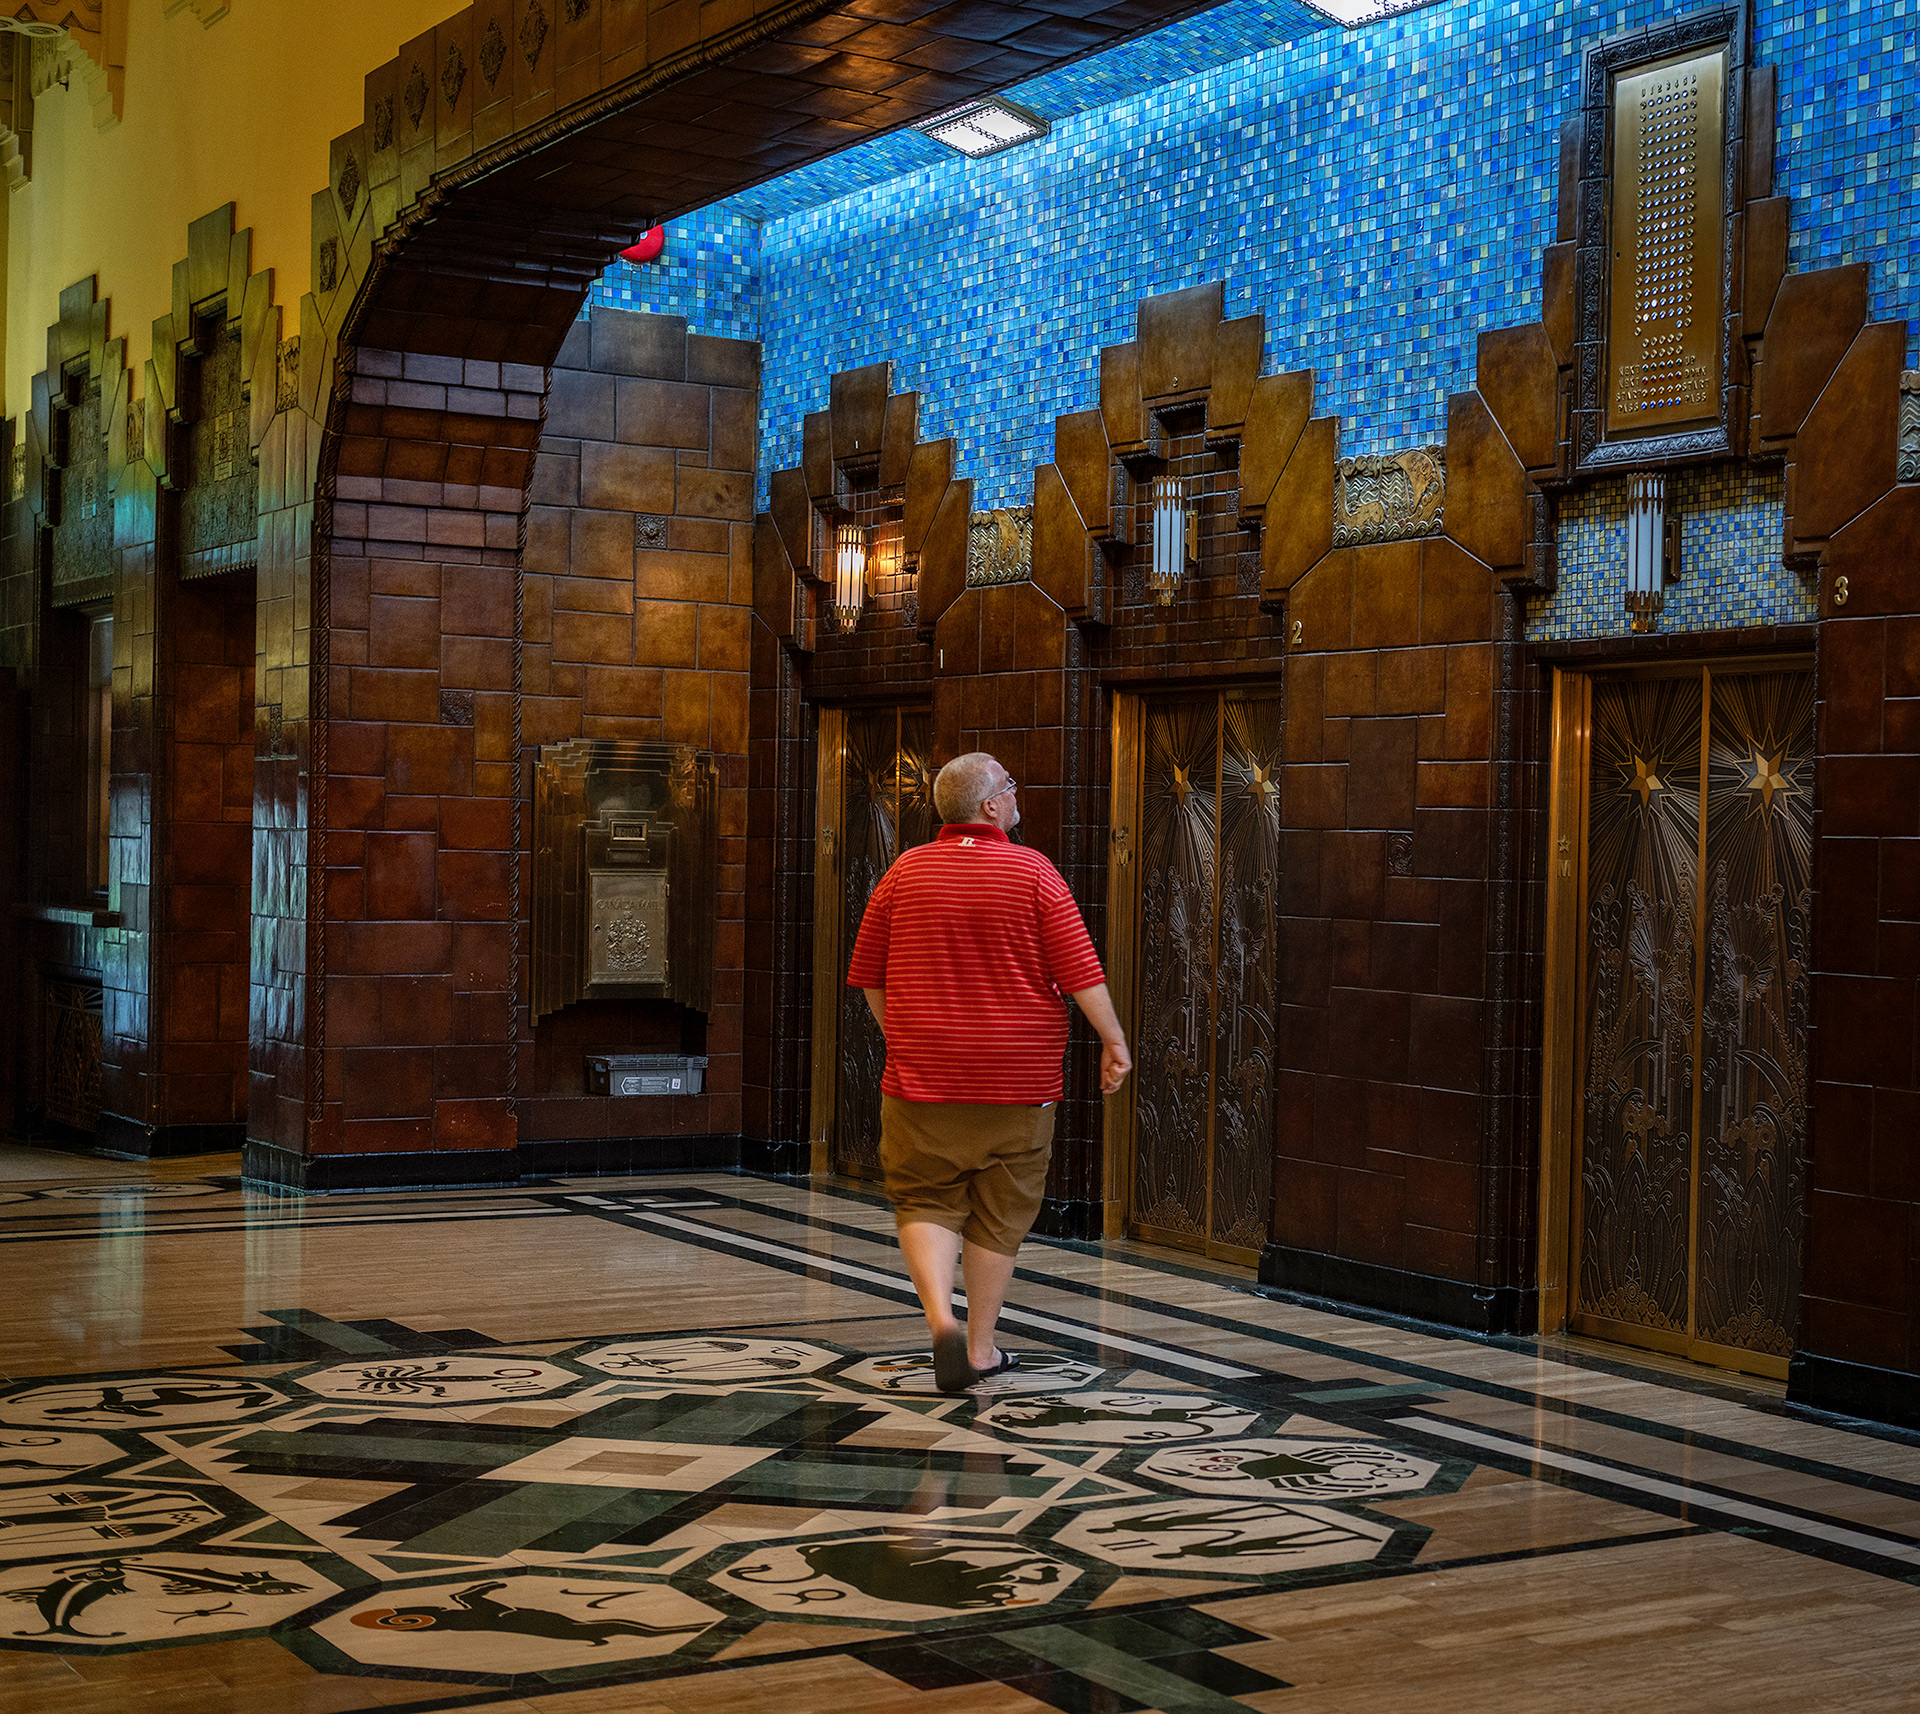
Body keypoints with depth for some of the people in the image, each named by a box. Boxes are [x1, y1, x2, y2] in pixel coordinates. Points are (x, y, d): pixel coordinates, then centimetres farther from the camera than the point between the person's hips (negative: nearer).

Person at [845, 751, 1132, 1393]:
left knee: (925, 1203, 8)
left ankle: (940, 1316, -15)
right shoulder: (1033, 872, -7)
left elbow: (867, 974, 7)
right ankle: (980, 1347, 18)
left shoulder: (906, 871, 1)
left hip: (924, 1076, 1)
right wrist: (1113, 1041, 0)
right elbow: (1080, 969, -10)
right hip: (1017, 1079, -1)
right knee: (998, 1213, 11)